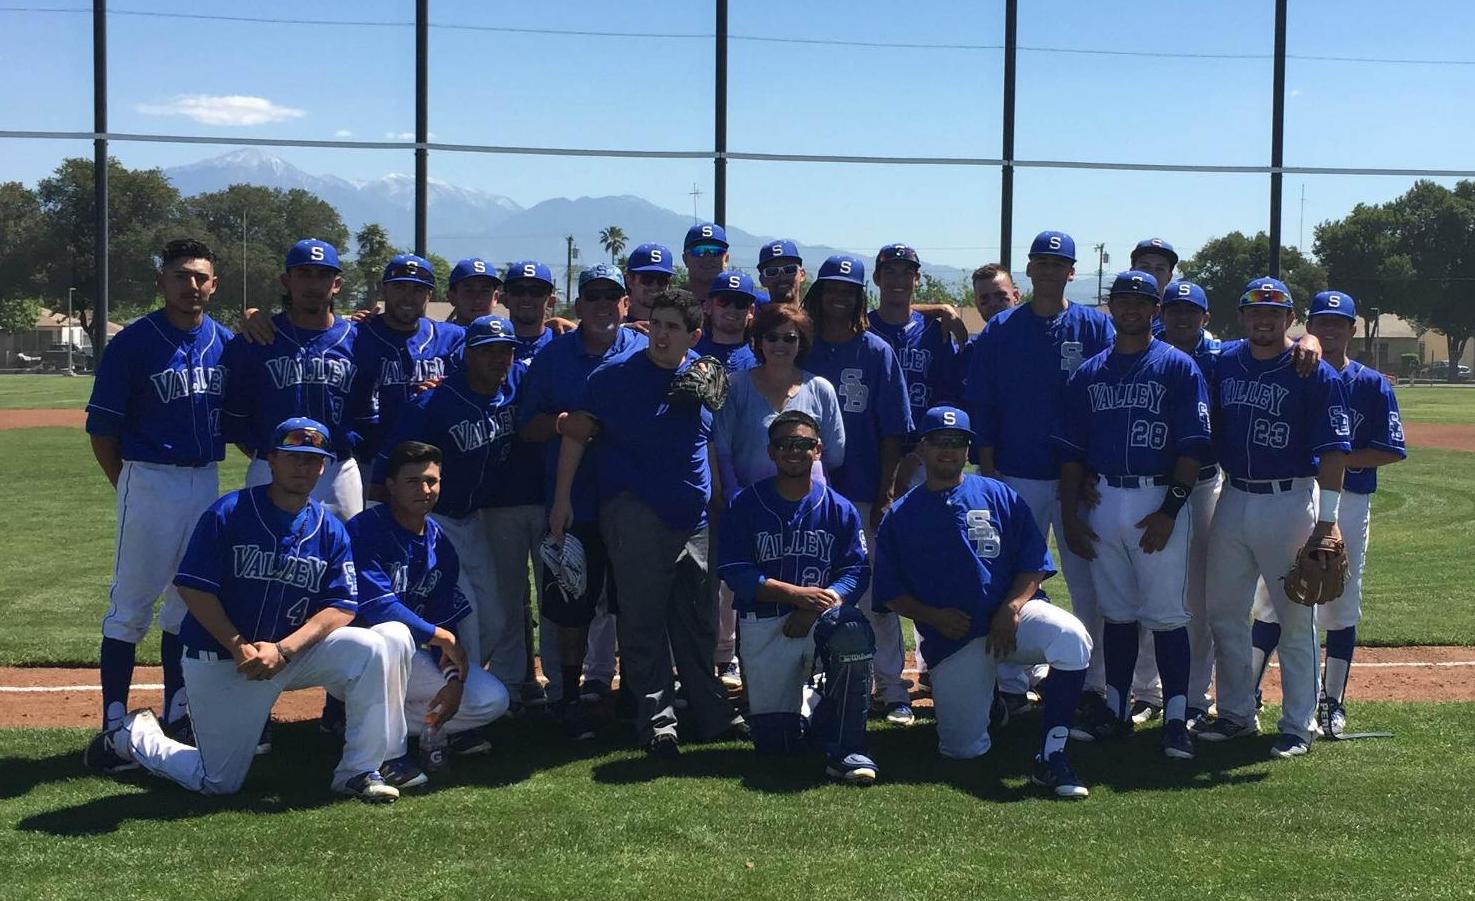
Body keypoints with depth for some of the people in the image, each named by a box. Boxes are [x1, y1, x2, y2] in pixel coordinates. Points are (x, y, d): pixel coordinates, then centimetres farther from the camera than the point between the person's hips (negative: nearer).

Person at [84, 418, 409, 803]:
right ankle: (134, 737, 29)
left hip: (295, 653, 3)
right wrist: (240, 647, -20)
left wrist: (283, 649, -20)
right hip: (218, 661, -3)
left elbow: (342, 607, -6)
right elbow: (192, 588, -13)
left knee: (373, 646, -22)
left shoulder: (330, 531, 0)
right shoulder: (227, 514, -11)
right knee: (219, 784, 0)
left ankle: (359, 771, -11)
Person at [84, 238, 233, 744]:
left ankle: (177, 713, 25)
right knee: (130, 604, -2)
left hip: (207, 482, 5)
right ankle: (115, 724, 3)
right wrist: (128, 488, -5)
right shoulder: (133, 343, -8)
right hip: (149, 481, -5)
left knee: (189, 599, 14)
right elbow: (101, 427, -6)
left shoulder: (226, 342, 6)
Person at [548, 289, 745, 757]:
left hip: (693, 517, 5)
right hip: (635, 514, -4)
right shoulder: (615, 375, -6)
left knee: (699, 620, 12)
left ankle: (711, 712, 23)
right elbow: (576, 434, -3)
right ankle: (656, 721, 4)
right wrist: (562, 499, -8)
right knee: (644, 619, -3)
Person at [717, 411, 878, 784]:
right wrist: (796, 593, -19)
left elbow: (856, 571, -1)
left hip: (823, 615, 0)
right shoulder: (746, 505, 1)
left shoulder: (839, 509, 5)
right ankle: (801, 707, 35)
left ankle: (844, 749, -23)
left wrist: (817, 605, -20)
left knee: (853, 632, -37)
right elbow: (736, 572, -7)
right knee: (774, 743, -4)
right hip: (764, 624, 0)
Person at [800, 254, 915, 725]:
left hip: (864, 493, -2)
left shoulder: (877, 353, 3)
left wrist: (885, 493, -6)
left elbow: (892, 432, 1)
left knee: (874, 593, -1)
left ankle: (891, 687, 6)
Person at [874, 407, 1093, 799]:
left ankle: (1051, 757, -25)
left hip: (1011, 616, 0)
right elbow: (889, 593, 6)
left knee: (1070, 637, -34)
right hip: (951, 641, 0)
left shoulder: (1000, 497, 10)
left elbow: (1034, 564, 4)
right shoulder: (900, 516, 10)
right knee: (963, 749, -9)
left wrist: (1011, 608, -13)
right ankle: (983, 701, 28)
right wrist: (933, 617, -11)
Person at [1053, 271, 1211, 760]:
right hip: (1101, 503, 4)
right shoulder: (1088, 373, 12)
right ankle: (1116, 709, 19)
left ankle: (1176, 718, 1)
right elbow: (1071, 451, 12)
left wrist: (1170, 510, -13)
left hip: (1159, 503, -4)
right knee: (1116, 613, 11)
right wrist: (1070, 514, 4)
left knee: (1166, 614, -4)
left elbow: (1191, 447, -6)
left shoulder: (1179, 367, 0)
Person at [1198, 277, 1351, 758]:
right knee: (1224, 613, 11)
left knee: (1296, 618, 0)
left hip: (1290, 503, -5)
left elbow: (1333, 451, -12)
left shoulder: (1316, 375, -9)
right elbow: (1209, 431, 16)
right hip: (1233, 499, 6)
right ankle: (1237, 713, 24)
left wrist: (1327, 519, -17)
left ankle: (1299, 725, 10)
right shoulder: (1224, 362, 6)